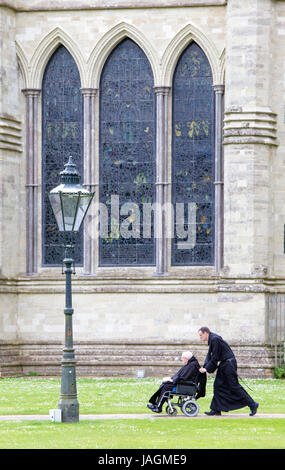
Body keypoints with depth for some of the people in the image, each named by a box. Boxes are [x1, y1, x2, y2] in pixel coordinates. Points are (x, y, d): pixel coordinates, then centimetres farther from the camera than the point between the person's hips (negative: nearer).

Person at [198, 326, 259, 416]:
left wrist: (207, 369, -12)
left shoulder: (215, 339, -18)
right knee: (218, 385, 9)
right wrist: (205, 366, 0)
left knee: (234, 387, -7)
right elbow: (209, 355, 14)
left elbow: (215, 357, -18)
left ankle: (252, 404, -1)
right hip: (223, 365, 10)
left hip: (228, 364, -10)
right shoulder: (212, 339, 13)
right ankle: (216, 410, 11)